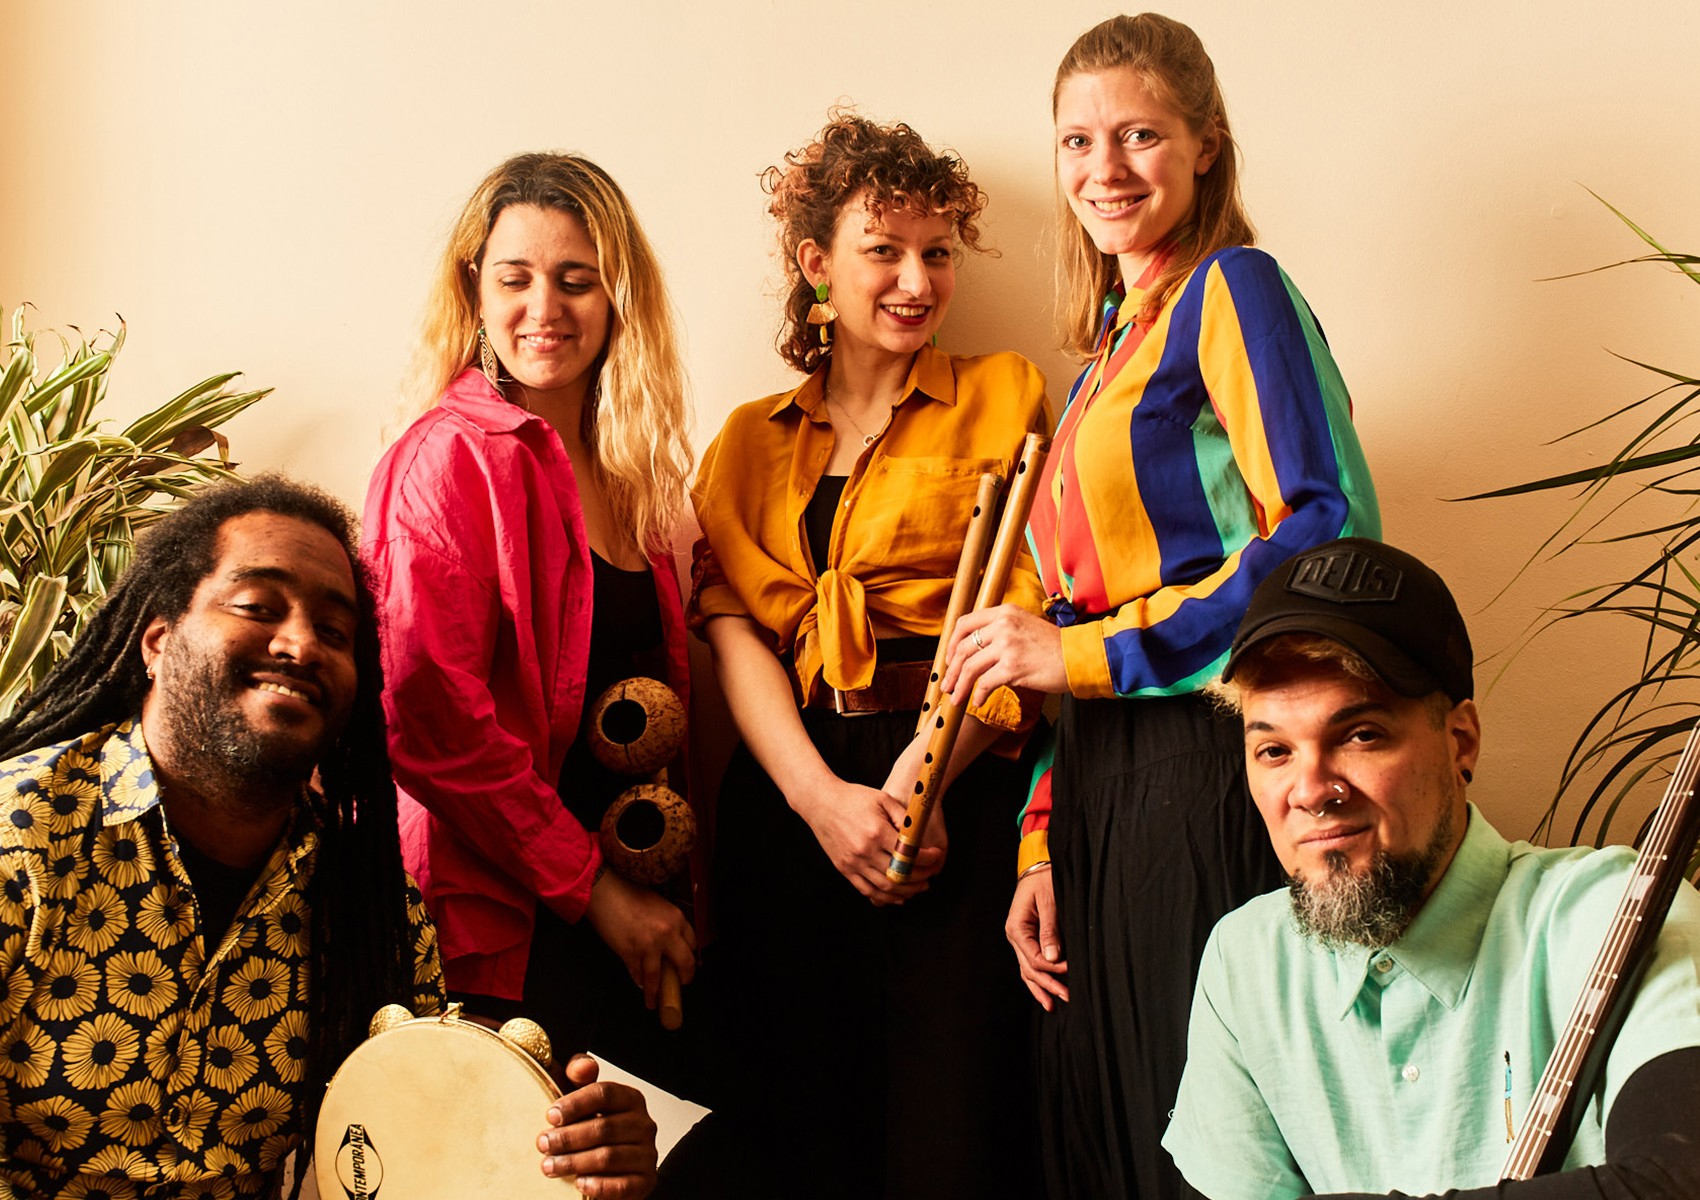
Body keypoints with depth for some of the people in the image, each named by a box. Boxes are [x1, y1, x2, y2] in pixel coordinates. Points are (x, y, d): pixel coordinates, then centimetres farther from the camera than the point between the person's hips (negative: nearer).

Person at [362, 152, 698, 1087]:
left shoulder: (625, 466, 12)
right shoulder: (453, 457, -10)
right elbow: (430, 718, -17)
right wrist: (591, 886, -13)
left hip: (620, 907, 7)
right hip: (507, 928, -7)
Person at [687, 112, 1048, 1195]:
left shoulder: (1002, 396, 10)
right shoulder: (750, 442, 17)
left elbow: (1023, 612, -2)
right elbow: (733, 630, 5)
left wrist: (914, 780, -15)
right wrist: (821, 796, -12)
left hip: (954, 782, -3)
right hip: (791, 791, 3)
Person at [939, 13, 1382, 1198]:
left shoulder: (1233, 287, -3)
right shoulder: (1110, 354, 20)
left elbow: (1334, 526, -17)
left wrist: (1090, 651, -15)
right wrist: (1043, 840, 13)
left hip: (1212, 767, -8)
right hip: (1103, 789, 8)